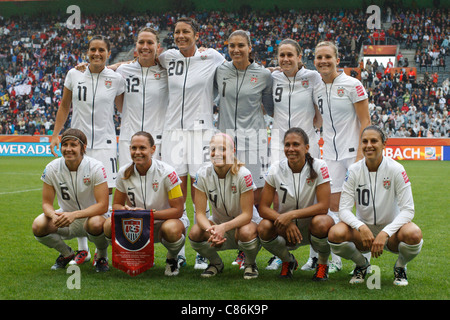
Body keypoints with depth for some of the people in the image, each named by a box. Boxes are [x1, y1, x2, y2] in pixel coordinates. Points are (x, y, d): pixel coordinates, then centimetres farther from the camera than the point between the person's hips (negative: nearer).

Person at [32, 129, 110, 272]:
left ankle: (102, 255, -2)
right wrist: (54, 215, -29)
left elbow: (103, 206, -23)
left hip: (91, 215, -3)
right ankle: (66, 253, 8)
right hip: (66, 216, 3)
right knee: (38, 226, -24)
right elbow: (46, 203, -4)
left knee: (96, 223, -39)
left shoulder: (95, 167, -20)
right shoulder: (52, 168, -10)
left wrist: (74, 215, -36)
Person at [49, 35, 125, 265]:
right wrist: (55, 134, 10)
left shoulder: (116, 79, 0)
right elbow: (64, 106, 13)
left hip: (104, 143, -2)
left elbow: (125, 110, 10)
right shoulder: (74, 75, 4)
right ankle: (82, 249, 18)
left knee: (106, 192, -9)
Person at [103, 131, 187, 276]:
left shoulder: (166, 172, -19)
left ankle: (172, 259, -3)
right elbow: (117, 204, 3)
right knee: (109, 225, -24)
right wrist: (126, 210, -22)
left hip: (168, 219, -4)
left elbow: (178, 210, -19)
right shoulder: (124, 173, -7)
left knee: (171, 229, -40)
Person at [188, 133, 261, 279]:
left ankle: (250, 264, -2)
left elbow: (247, 214, -23)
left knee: (246, 232, -38)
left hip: (244, 221, -3)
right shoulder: (203, 174, -14)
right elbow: (200, 213, -15)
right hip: (219, 221, 3)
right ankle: (216, 263, 6)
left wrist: (223, 227, -40)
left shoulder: (243, 174, -23)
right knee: (195, 233, -27)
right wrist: (210, 230, -37)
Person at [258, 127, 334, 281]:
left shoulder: (319, 167, -15)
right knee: (264, 227, -28)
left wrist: (291, 215, -31)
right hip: (286, 229, 2)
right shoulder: (276, 169, -9)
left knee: (321, 222, -36)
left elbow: (323, 206, -21)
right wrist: (286, 223, -27)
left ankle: (323, 263, -3)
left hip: (311, 225, -2)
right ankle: (288, 261, 4)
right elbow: (263, 208, -9)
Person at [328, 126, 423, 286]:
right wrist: (361, 227, -33)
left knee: (414, 234, -36)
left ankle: (400, 267, 2)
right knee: (335, 234, -30)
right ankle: (361, 264, 5)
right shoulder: (354, 170, -8)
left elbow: (408, 210, -16)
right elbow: (344, 209, -12)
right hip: (363, 228, 1)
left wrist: (385, 233, -31)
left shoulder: (396, 169, -13)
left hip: (391, 228, -1)